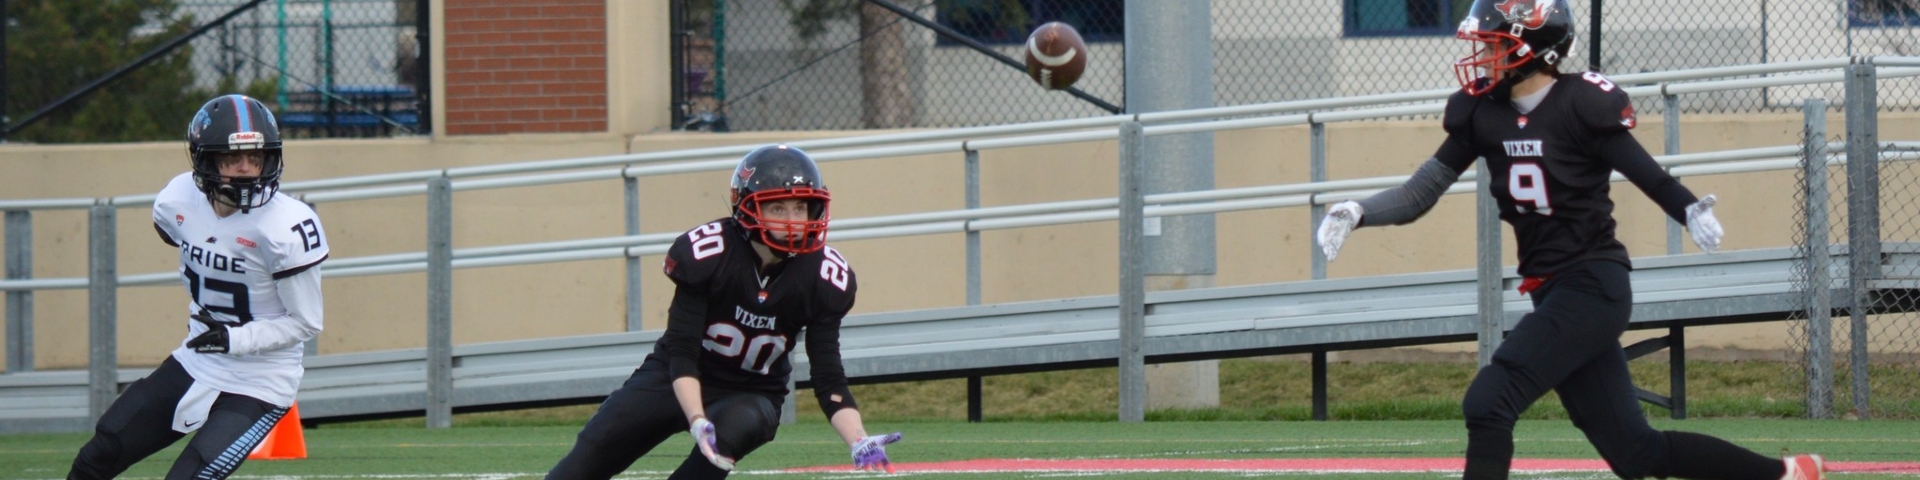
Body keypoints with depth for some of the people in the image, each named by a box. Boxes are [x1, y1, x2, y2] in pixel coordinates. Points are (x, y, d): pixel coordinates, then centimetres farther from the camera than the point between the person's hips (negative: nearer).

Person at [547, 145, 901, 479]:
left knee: (735, 427, -34)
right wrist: (697, 422, -39)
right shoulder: (704, 254, -25)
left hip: (751, 394, 1)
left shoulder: (823, 278, -16)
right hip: (681, 381, -1)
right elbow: (681, 353, -23)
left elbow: (828, 377, -13)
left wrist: (859, 443, -29)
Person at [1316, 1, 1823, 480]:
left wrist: (1691, 211, -34)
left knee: (1488, 402, -20)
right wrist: (1357, 212, -9)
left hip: (1594, 287, -8)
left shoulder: (1580, 105, -13)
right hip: (1553, 295, 8)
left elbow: (1649, 176, -14)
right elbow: (1419, 194, 7)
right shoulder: (1483, 115, 6)